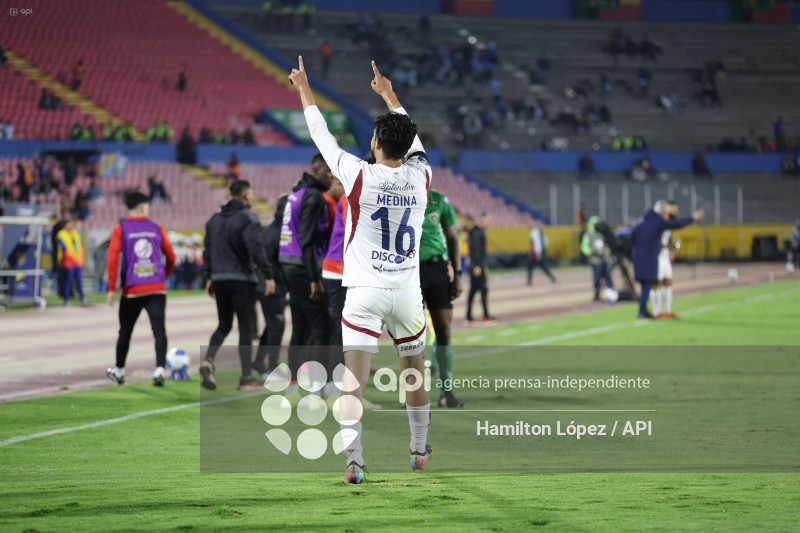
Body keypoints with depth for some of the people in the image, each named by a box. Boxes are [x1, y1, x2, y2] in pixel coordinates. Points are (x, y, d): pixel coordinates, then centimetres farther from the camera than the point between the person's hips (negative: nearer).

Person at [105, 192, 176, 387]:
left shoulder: (120, 230, 1)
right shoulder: (157, 229, 7)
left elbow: (113, 258, -9)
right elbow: (171, 257, 10)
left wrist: (112, 288, -6)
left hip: (131, 290, 0)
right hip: (157, 289, 0)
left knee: (125, 332, 13)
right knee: (159, 330, -4)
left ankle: (119, 372, 24)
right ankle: (159, 370, -18)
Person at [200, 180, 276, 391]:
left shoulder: (215, 219, 13)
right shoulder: (248, 218, -8)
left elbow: (208, 250, 15)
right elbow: (256, 249, -17)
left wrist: (209, 277, 21)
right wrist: (268, 276, -17)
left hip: (219, 279, 6)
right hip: (241, 279, -6)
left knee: (224, 325, 16)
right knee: (245, 327, 0)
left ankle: (208, 360, -8)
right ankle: (246, 378, 0)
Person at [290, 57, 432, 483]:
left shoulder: (360, 176, -11)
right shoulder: (420, 176, -2)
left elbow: (322, 136, 2)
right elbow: (412, 139, 19)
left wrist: (304, 91, 17)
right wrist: (388, 94, 34)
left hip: (365, 292, -3)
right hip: (407, 291, 3)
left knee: (354, 380, -7)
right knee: (415, 373, 19)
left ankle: (354, 460, -19)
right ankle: (419, 452, 29)